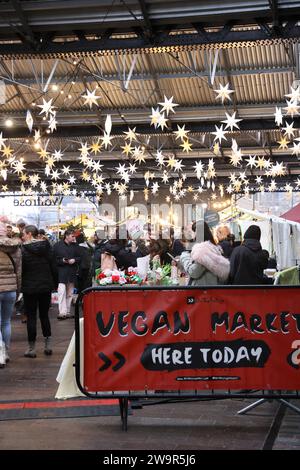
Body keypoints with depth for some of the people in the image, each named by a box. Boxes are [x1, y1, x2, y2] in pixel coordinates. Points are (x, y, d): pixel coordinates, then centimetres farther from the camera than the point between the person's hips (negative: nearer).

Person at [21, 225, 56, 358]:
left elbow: (21, 268, -8)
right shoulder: (46, 246, 0)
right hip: (46, 286, 4)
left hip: (30, 287, -4)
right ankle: (48, 345, 14)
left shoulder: (23, 249, -12)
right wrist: (53, 283, 9)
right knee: (44, 315, 14)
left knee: (31, 317, 3)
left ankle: (31, 348, 7)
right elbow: (52, 266, 2)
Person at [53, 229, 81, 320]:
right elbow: (54, 259, -3)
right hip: (61, 272, -5)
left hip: (72, 273, 5)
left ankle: (68, 311, 18)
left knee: (70, 293, 10)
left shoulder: (75, 246, 10)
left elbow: (79, 257, 14)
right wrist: (62, 261, -18)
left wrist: (74, 260, -6)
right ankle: (62, 312, -14)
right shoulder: (57, 245, -3)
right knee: (62, 292, -13)